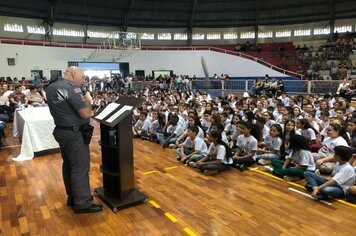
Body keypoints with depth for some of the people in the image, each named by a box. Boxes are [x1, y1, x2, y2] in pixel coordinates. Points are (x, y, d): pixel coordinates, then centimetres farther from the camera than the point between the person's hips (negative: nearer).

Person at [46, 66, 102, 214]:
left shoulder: (51, 87, 10)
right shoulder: (71, 88, -20)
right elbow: (86, 113, -22)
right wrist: (88, 100, -4)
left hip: (62, 131, 10)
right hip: (74, 134, -10)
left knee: (68, 165, 17)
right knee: (80, 167, -2)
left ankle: (72, 197, 30)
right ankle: (82, 203, 6)